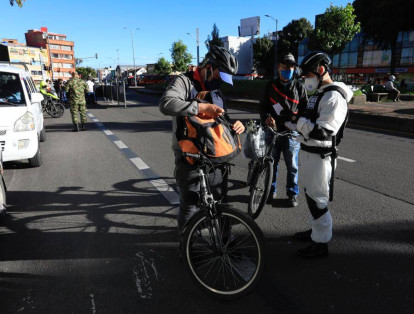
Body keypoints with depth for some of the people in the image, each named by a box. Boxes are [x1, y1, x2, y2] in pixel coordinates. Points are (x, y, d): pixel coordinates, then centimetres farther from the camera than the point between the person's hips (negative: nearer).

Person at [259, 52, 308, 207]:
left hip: (291, 132, -1)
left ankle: (292, 193, 21)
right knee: (271, 162, 11)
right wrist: (266, 117, -12)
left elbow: (305, 107, 6)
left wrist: (297, 119, -14)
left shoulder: (299, 86, 6)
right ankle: (271, 190, 27)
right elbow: (263, 106, 9)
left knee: (292, 165, 5)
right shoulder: (271, 85, 9)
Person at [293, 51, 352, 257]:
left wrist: (297, 121, -24)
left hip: (318, 156, -10)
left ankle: (321, 243, 15)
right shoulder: (319, 94, 15)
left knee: (317, 199, 0)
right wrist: (295, 121, 4)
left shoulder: (333, 97, -18)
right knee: (310, 194, 20)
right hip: (307, 152, 10)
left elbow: (323, 132, -28)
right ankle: (316, 230, 38)